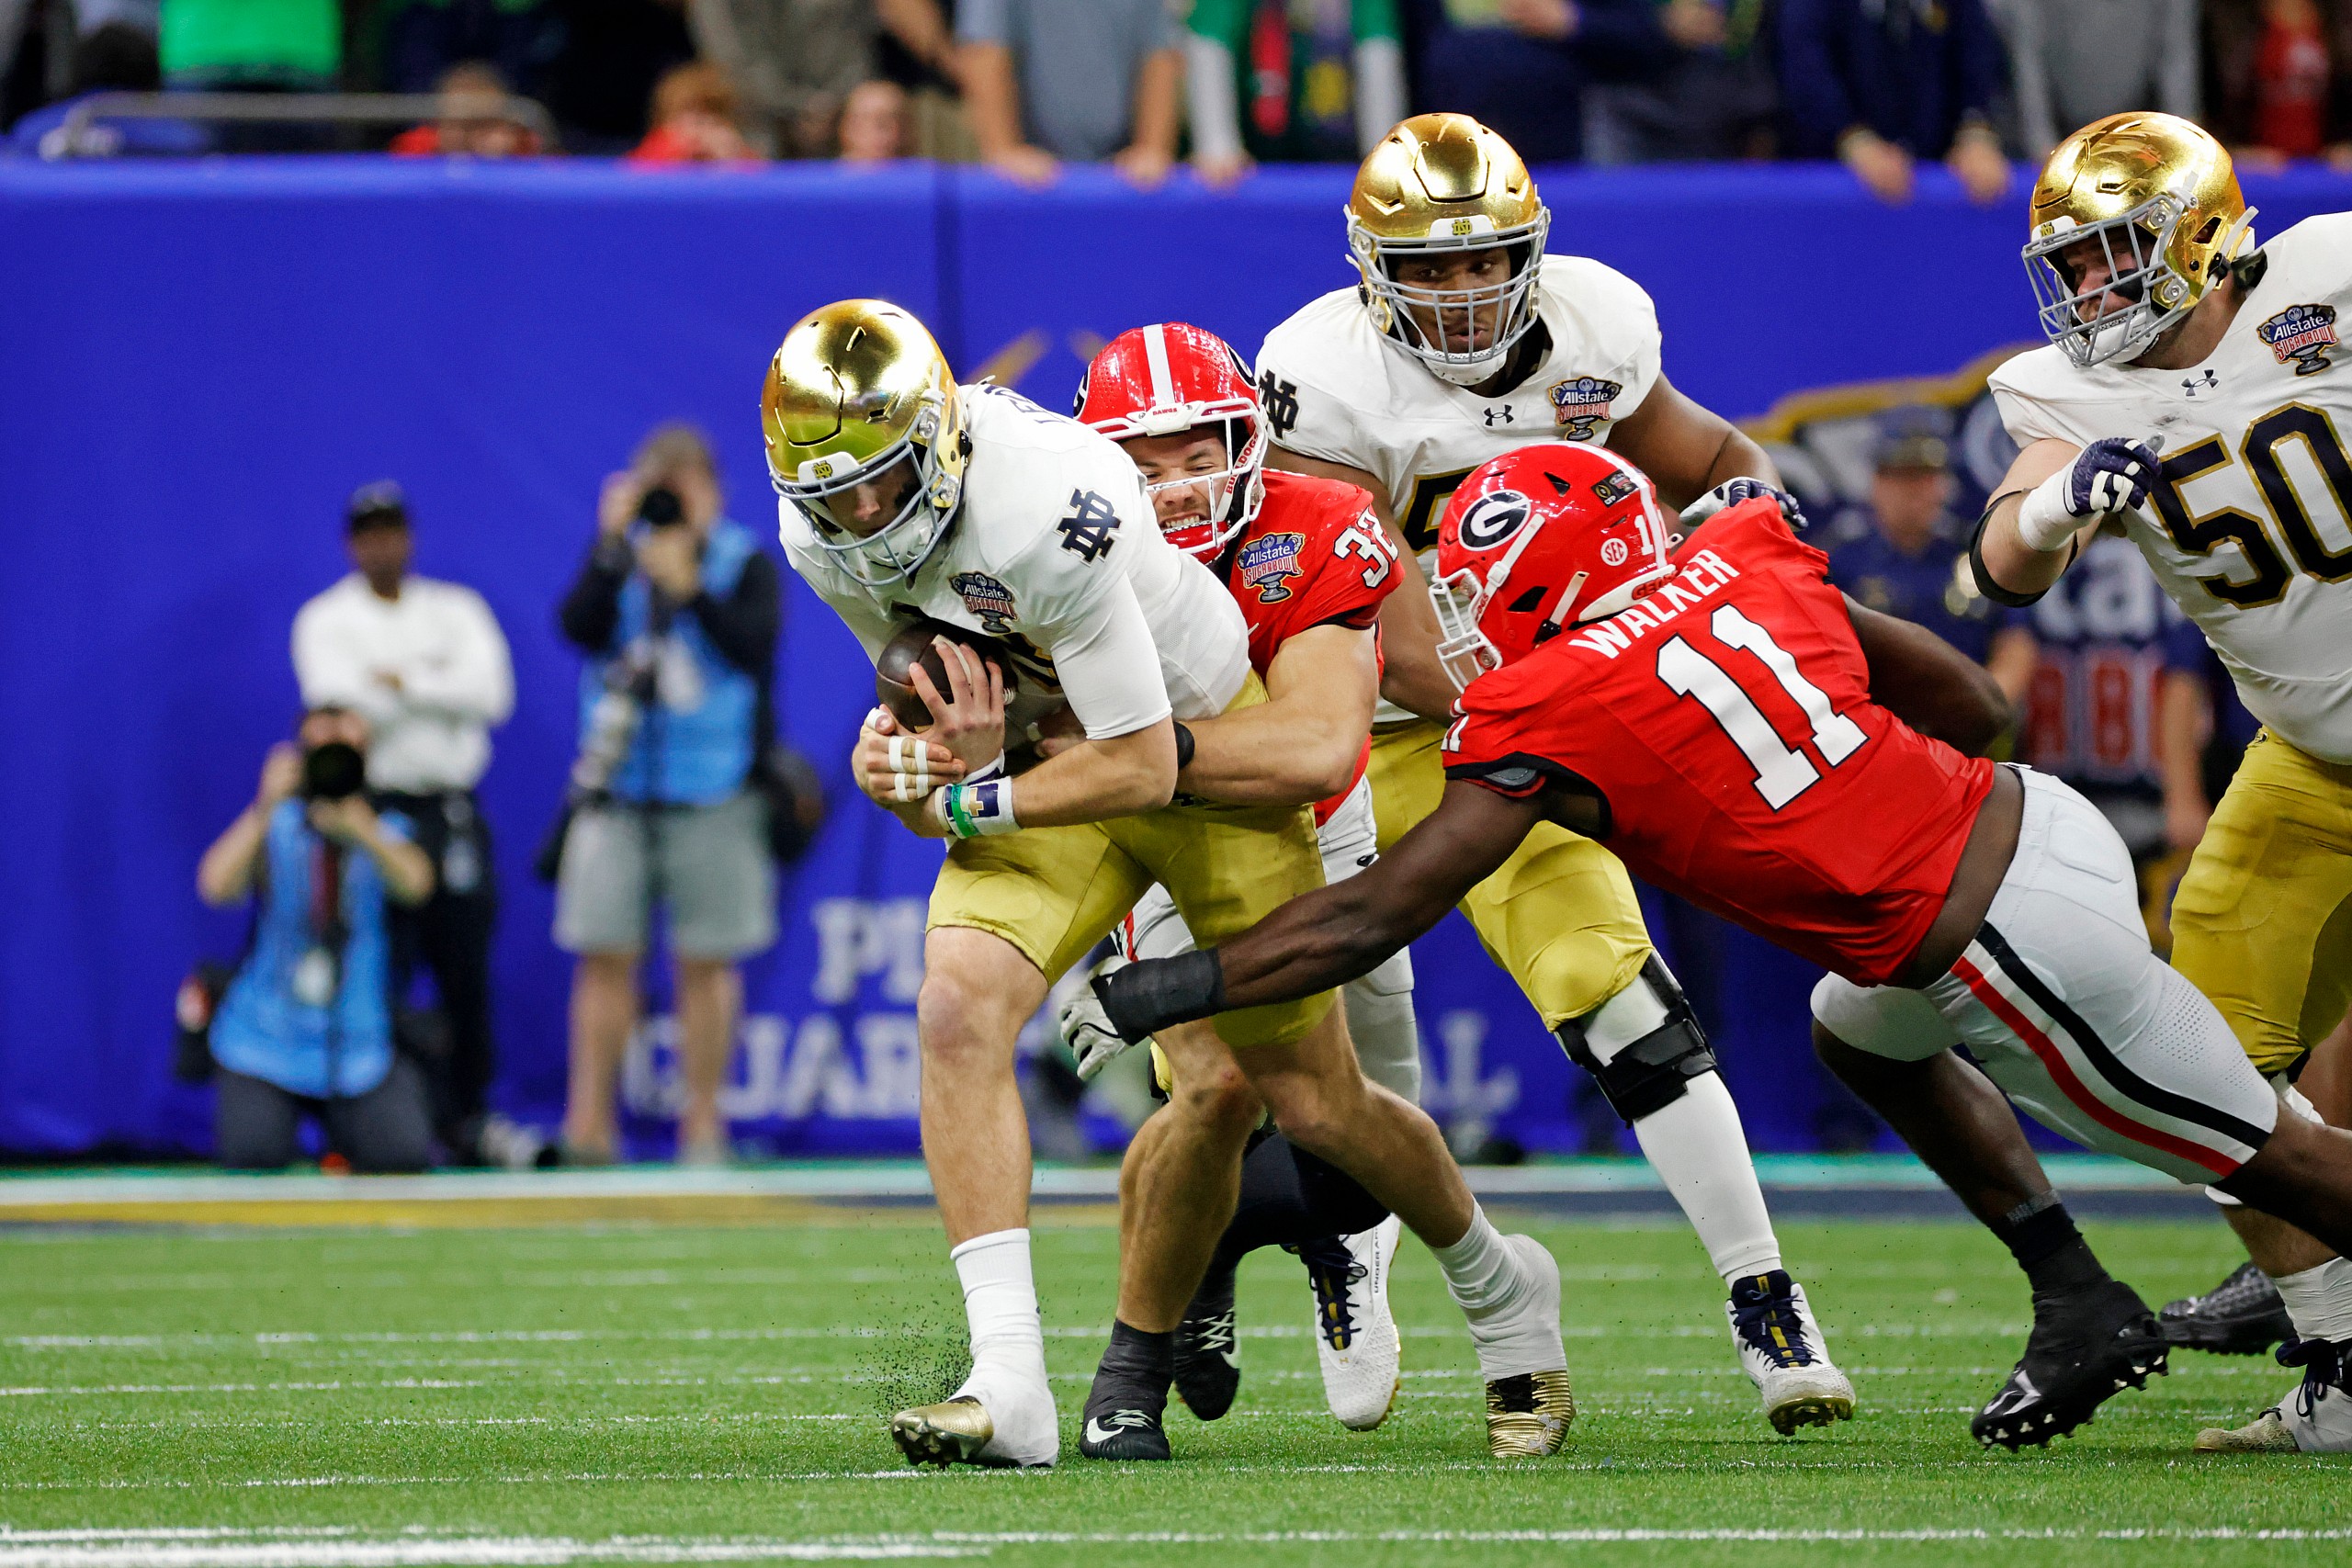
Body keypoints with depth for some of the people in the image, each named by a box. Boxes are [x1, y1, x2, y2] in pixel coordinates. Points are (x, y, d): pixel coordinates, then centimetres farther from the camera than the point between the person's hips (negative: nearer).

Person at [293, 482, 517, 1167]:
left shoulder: (456, 610, 12)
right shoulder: (327, 620, 4)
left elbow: (491, 694, -3)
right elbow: (342, 705, -13)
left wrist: (401, 682, -8)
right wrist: (437, 682, -4)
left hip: (454, 817, 3)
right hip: (375, 812, -3)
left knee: (467, 970, 2)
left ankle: (465, 1117, 10)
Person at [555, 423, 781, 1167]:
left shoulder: (747, 564, 3)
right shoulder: (618, 559, 7)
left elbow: (753, 644, -13)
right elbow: (580, 626, -9)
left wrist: (690, 588, -22)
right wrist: (613, 544, -15)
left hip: (712, 792, -1)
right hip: (617, 790, 1)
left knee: (705, 963, 1)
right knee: (606, 957, -3)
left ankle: (702, 1124, 7)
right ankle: (589, 1123, -2)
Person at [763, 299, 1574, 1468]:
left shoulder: (1049, 513, -37)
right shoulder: (822, 535, -14)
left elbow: (1142, 765, -29)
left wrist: (969, 801, -28)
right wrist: (933, 758, -17)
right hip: (1051, 752, 5)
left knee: (1313, 1105, 7)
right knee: (958, 1009, -24)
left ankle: (1500, 1290, 39)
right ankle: (1009, 1389, -26)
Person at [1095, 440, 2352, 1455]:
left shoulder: (1546, 717, -12)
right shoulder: (1747, 562, 6)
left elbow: (1374, 920, -9)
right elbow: (1972, 705, 11)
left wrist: (1164, 993, -2)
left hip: (2019, 947, -8)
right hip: (2047, 815, 8)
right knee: (1859, 1033, 31)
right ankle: (2082, 1304, 31)